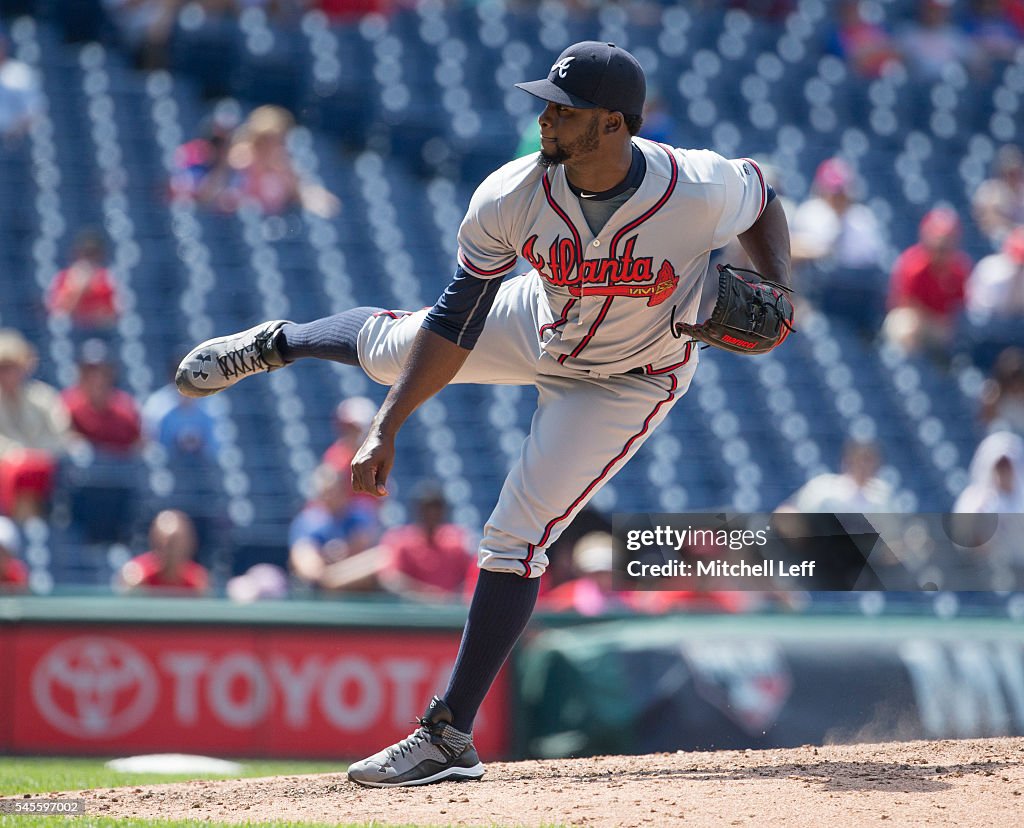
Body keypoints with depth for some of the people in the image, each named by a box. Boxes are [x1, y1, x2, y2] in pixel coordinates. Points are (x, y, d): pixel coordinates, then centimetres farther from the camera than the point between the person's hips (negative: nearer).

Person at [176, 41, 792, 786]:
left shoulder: (701, 190, -36)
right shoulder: (510, 198, -30)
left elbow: (762, 199, -9)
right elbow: (456, 321, -19)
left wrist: (778, 291, -26)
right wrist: (387, 430, -23)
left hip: (628, 381, -3)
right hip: (542, 326, 3)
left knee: (514, 540, -12)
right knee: (388, 346, 19)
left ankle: (452, 737, -1)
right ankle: (279, 343, 57)